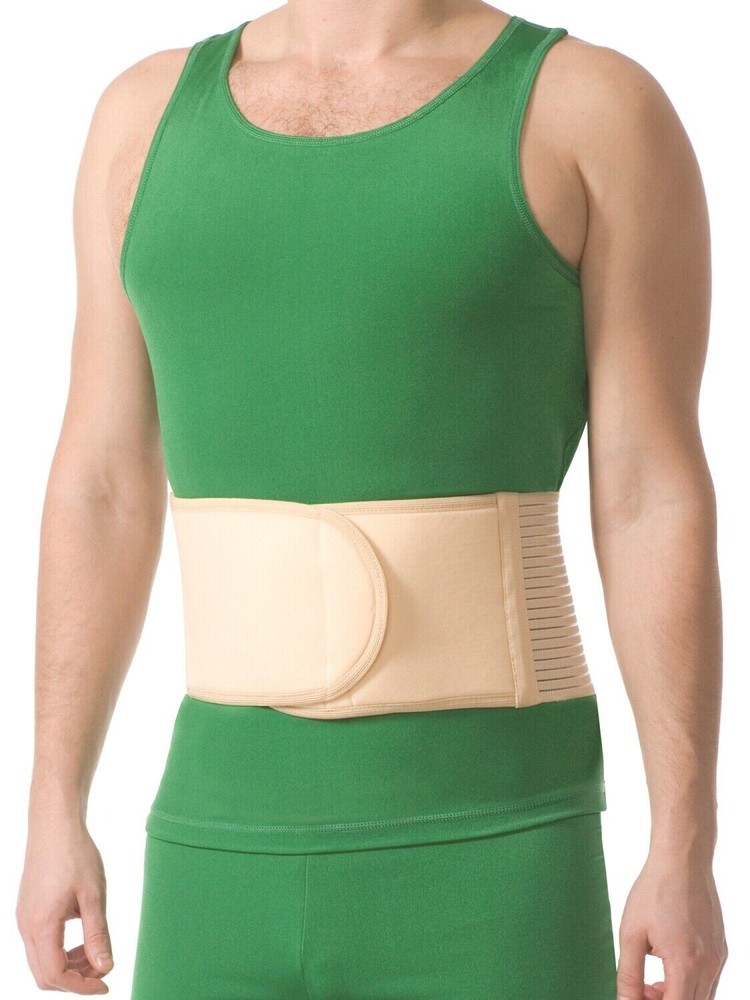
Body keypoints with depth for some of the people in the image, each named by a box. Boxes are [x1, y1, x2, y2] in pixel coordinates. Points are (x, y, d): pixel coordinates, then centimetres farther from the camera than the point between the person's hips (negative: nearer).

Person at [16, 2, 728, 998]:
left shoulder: (597, 110, -3)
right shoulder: (152, 114, 9)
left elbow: (658, 504, -7)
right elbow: (103, 491, 9)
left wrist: (686, 852, -10)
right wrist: (53, 815, 7)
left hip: (493, 862, -4)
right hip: (240, 851, 4)